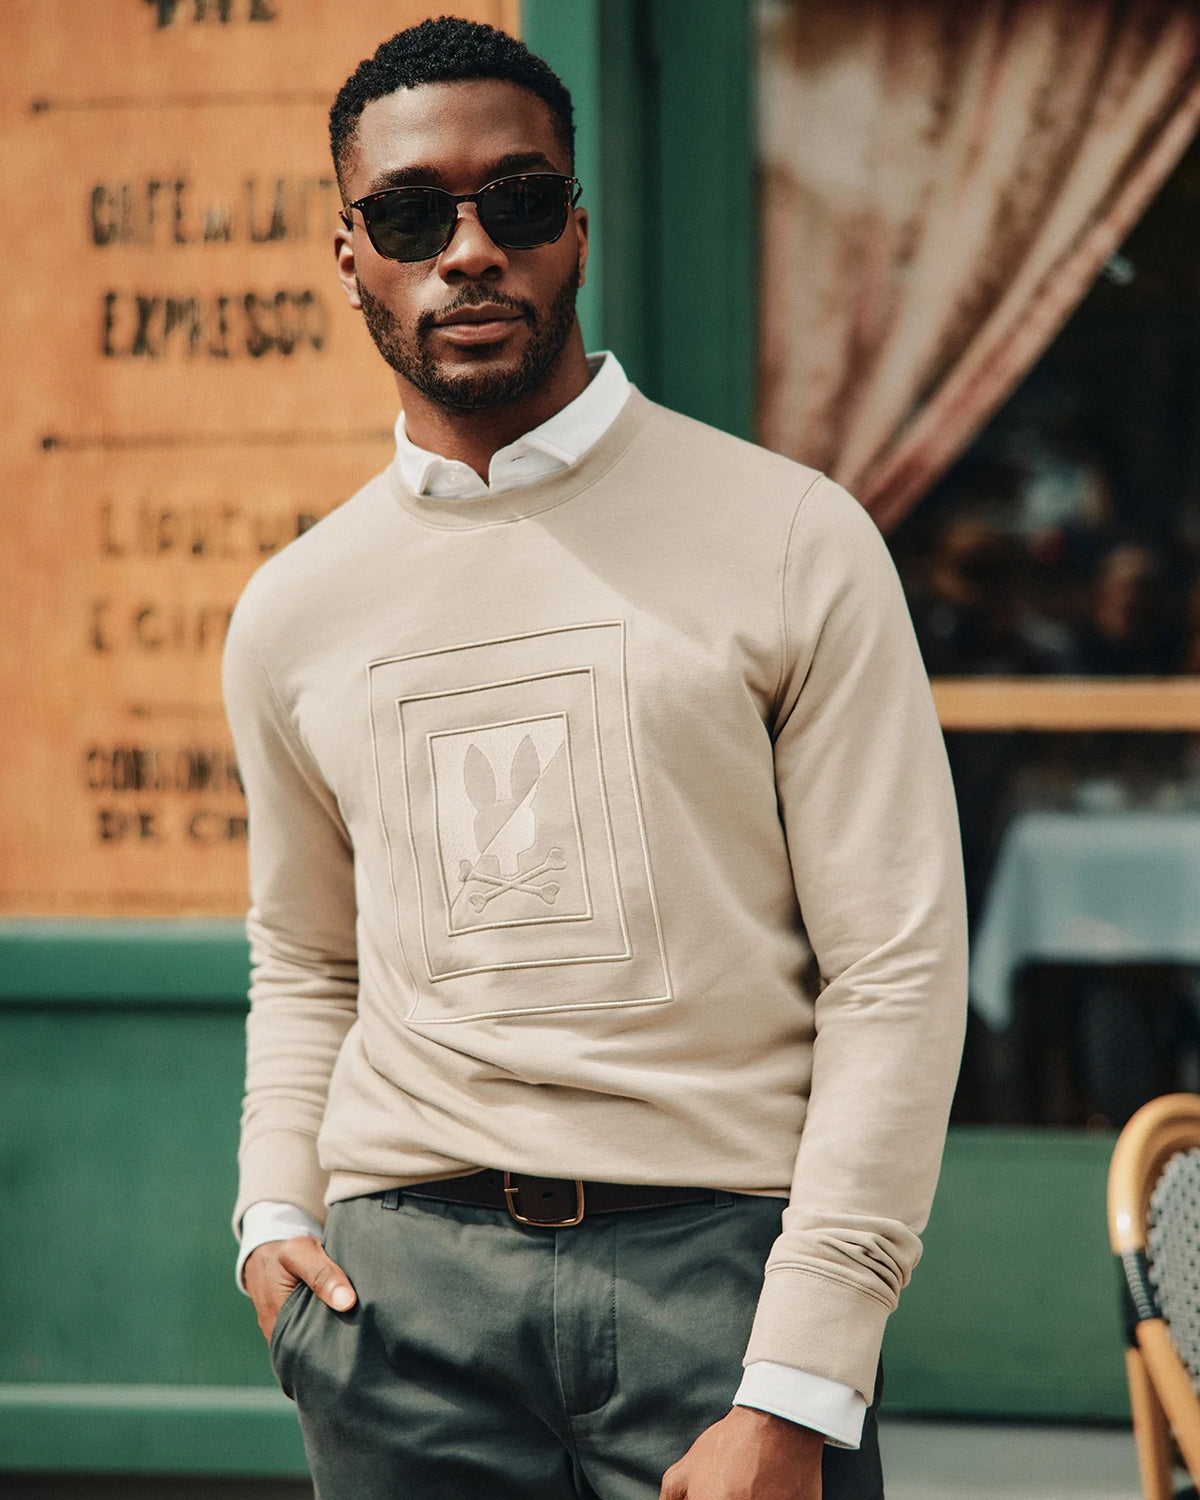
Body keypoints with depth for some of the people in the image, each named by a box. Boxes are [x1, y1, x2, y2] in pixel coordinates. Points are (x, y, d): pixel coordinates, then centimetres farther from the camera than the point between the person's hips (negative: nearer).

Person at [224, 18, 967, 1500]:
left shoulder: (793, 541, -1)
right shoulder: (291, 613, 11)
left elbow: (896, 966, -4)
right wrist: (274, 1212, 5)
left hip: (724, 1257, -3)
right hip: (405, 1272, 3)